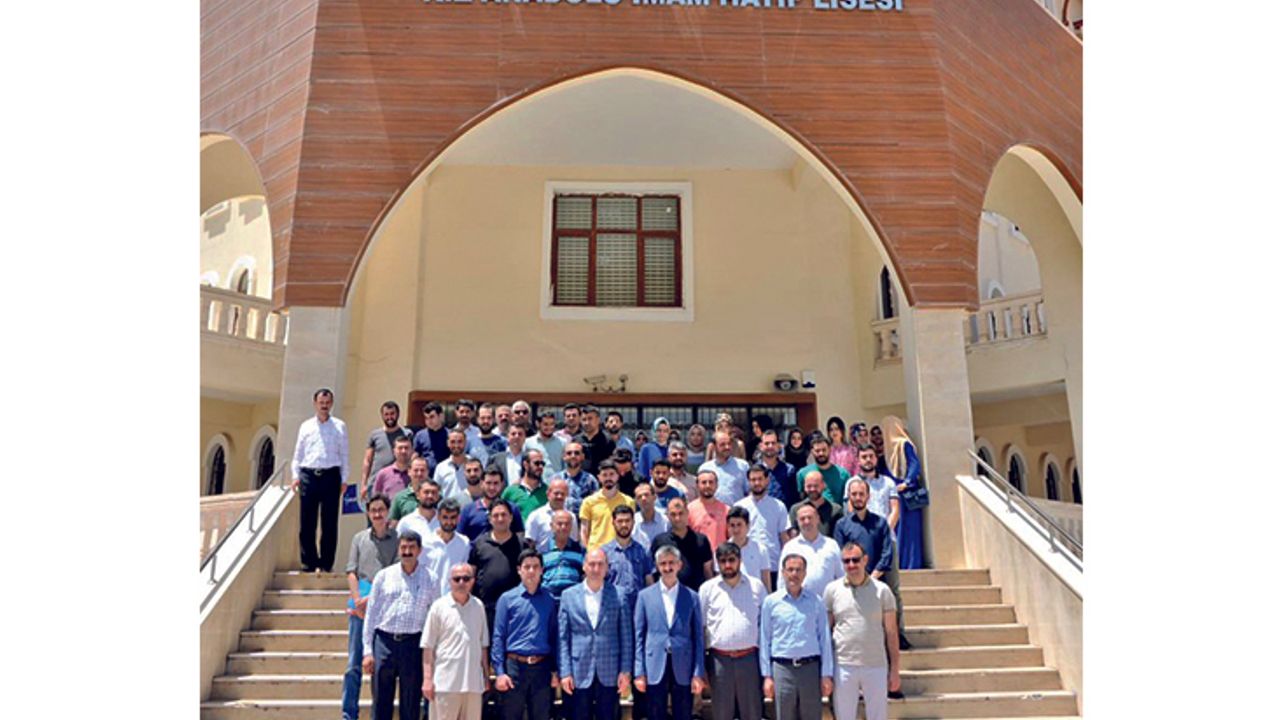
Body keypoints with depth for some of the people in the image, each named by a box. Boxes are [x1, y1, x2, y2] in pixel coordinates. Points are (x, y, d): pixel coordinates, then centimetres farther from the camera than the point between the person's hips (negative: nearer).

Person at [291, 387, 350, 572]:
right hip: (308, 475, 2)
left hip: (331, 476, -1)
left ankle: (326, 564, 8)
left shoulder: (340, 426, 8)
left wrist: (343, 479, 1)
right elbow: (298, 453, 14)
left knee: (329, 523, 0)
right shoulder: (306, 426, 13)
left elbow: (344, 455, 7)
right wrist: (296, 475, 5)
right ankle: (309, 562, 13)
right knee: (306, 522, 3)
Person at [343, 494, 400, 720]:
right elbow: (351, 572, 7)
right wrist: (358, 601, -6)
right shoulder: (359, 538, 12)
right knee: (354, 662, 4)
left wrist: (373, 598, -11)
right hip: (360, 606, 2)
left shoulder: (397, 539, 3)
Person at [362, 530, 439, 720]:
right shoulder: (384, 575, 4)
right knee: (381, 700, 9)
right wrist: (368, 650, 2)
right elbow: (371, 613, 6)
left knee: (411, 703, 8)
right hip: (384, 640, 1)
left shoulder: (430, 580, 2)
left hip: (414, 643, -1)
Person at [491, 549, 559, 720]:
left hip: (542, 667, 2)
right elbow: (498, 637, -3)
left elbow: (554, 636, 7)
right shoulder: (507, 598, 0)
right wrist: (500, 672, -8)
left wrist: (555, 670, 3)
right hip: (514, 666, -2)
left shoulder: (549, 599, 6)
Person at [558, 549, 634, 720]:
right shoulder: (569, 595, 2)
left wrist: (625, 671, -3)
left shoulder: (619, 595, 1)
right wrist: (565, 672, -3)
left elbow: (626, 636, 1)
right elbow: (563, 638, 2)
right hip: (579, 673, 0)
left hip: (610, 673, 0)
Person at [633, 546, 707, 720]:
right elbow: (639, 636, 3)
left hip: (683, 669, 0)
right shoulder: (645, 595, 3)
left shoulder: (692, 597, 4)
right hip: (655, 668, 0)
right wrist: (639, 672, -1)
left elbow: (698, 637, 4)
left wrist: (698, 673, -1)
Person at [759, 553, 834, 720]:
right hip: (782, 669, -1)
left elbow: (824, 639, 5)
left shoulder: (816, 601, 3)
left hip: (811, 668, 1)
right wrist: (767, 675, 0)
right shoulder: (771, 601, 0)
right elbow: (765, 641, 2)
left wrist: (826, 675, 1)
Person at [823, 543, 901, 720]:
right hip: (843, 666, 0)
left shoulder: (881, 590, -2)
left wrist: (894, 670, 1)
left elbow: (891, 632, 2)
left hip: (876, 666, 0)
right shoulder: (832, 589, 0)